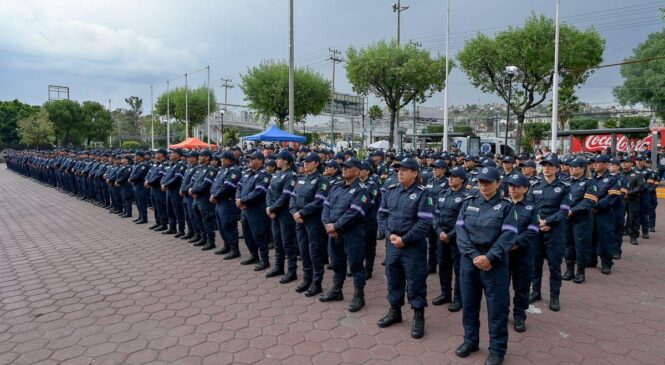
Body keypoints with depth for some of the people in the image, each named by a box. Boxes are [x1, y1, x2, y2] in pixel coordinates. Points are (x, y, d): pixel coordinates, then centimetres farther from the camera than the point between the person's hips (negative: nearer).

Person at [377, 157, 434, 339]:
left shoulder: (423, 193, -10)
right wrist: (389, 234, -8)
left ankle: (418, 316, 20)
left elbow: (425, 223, -16)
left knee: (415, 282, 4)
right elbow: (382, 215, 7)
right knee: (393, 278, 16)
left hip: (413, 246, -5)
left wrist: (404, 239, -17)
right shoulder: (390, 191, 6)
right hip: (391, 244, 5)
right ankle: (395, 311, 34)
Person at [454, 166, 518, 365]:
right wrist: (474, 255, -13)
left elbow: (507, 236, -11)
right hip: (469, 260, 3)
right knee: (469, 302, 13)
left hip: (495, 263, -3)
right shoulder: (468, 204, 6)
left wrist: (489, 258, -20)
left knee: (497, 307, 4)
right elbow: (461, 231, -1)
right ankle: (470, 340, 32)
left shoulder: (505, 206, -2)